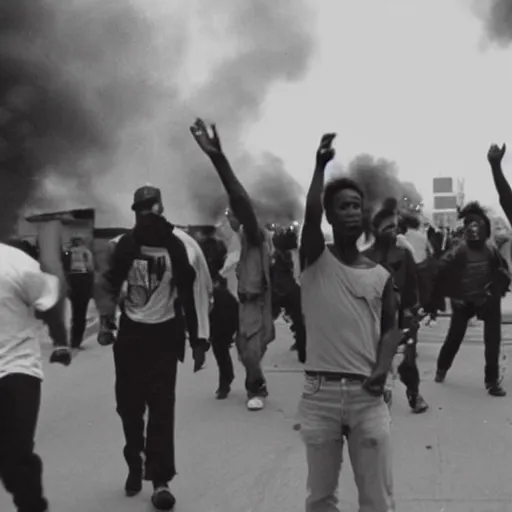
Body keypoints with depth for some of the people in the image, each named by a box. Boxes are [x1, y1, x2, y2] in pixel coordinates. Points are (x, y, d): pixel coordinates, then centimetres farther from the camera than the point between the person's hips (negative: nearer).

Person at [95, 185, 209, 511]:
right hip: (130, 333, 2)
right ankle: (135, 466, 17)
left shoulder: (177, 245, -6)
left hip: (164, 335, -2)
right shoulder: (127, 244, 0)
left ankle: (160, 479, 12)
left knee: (161, 408, 2)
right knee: (128, 405, 5)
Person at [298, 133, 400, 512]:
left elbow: (390, 328, 8)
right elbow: (310, 211, -18)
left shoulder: (381, 276, 6)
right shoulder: (315, 260, -1)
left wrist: (382, 368, -10)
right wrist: (321, 164, -10)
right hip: (320, 394, -1)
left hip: (367, 395, 2)